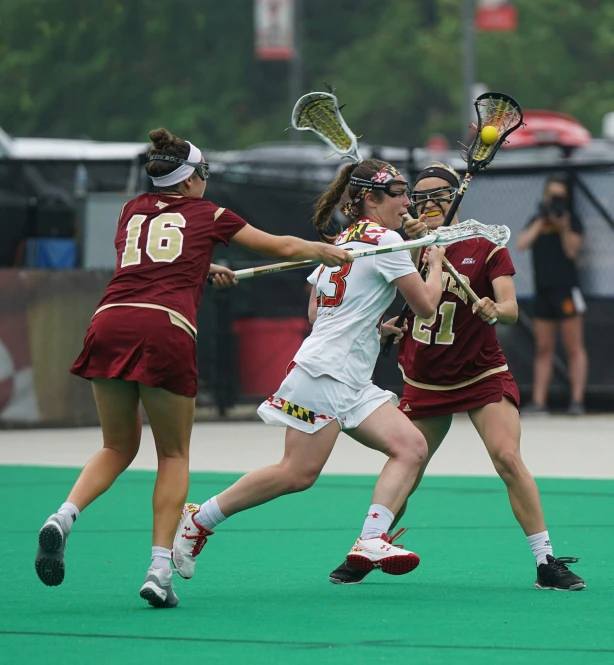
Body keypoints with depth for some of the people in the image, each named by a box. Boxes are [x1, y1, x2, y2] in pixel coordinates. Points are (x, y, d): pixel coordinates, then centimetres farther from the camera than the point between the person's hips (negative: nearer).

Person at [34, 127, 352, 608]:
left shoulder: (133, 211, 26)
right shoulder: (208, 215, 18)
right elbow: (283, 247, 30)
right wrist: (326, 252, 47)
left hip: (109, 320, 4)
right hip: (166, 327, -4)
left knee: (118, 448, 18)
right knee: (174, 455, 10)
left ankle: (63, 517, -8)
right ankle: (160, 568, -1)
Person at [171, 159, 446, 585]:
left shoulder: (342, 241, 19)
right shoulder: (384, 239, -8)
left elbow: (316, 312, 21)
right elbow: (426, 305, -7)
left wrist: (374, 326, 22)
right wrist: (436, 264, 11)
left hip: (351, 382, 10)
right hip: (325, 373, -10)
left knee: (411, 447, -4)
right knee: (298, 473, -12)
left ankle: (371, 542, -15)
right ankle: (198, 520, -1)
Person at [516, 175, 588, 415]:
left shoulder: (571, 219, 1)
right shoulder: (536, 221, 13)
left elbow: (572, 251, -9)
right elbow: (521, 244, -2)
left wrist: (564, 228, -21)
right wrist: (541, 221, -6)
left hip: (566, 289, -5)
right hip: (542, 291, 5)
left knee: (574, 348, -5)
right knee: (543, 349, 5)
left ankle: (577, 400, -8)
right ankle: (539, 401, 5)